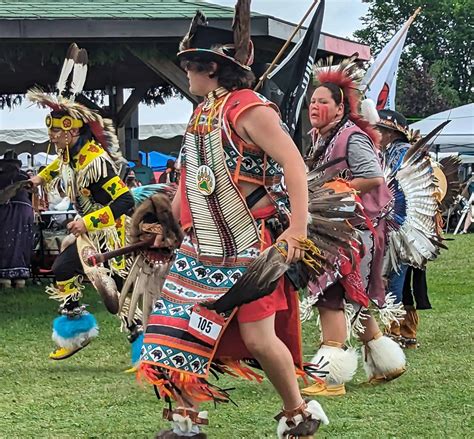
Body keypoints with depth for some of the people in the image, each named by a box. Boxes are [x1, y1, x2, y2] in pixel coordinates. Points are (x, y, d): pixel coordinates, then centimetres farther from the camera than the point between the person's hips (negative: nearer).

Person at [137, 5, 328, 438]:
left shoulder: (247, 109, -15)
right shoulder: (202, 113, 12)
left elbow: (293, 163, -22)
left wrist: (297, 228, -28)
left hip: (250, 250, -8)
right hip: (203, 249, 8)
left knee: (258, 337, -7)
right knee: (179, 329, 3)